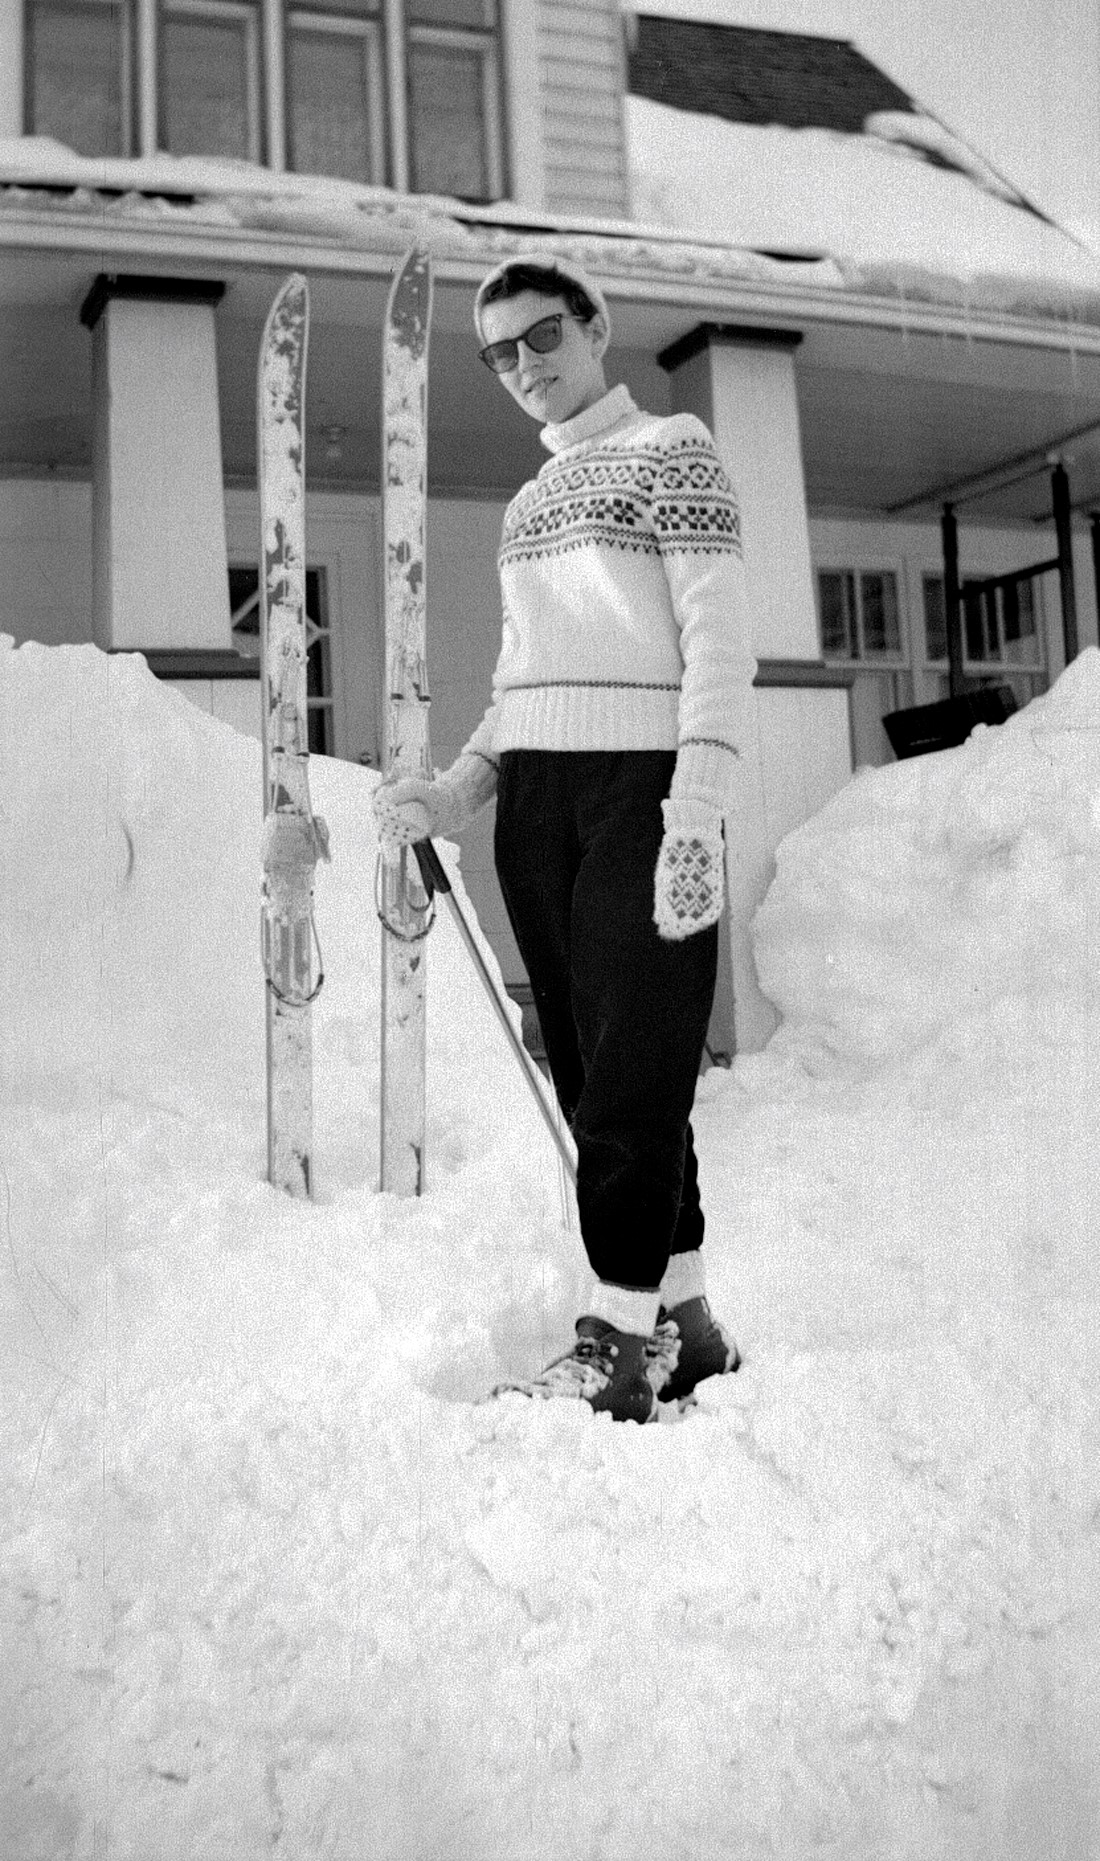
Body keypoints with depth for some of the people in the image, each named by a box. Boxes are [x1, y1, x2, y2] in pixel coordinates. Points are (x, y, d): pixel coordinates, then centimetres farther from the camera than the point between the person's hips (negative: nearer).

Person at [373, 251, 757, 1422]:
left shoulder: (671, 449, 4)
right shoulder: (528, 503, 24)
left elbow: (718, 638, -7)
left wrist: (697, 810, -19)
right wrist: (453, 795, 4)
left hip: (646, 784, -6)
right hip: (535, 798, 7)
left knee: (633, 1067, -10)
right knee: (590, 1073, 3)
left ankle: (620, 1345, -6)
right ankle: (686, 1325, 11)